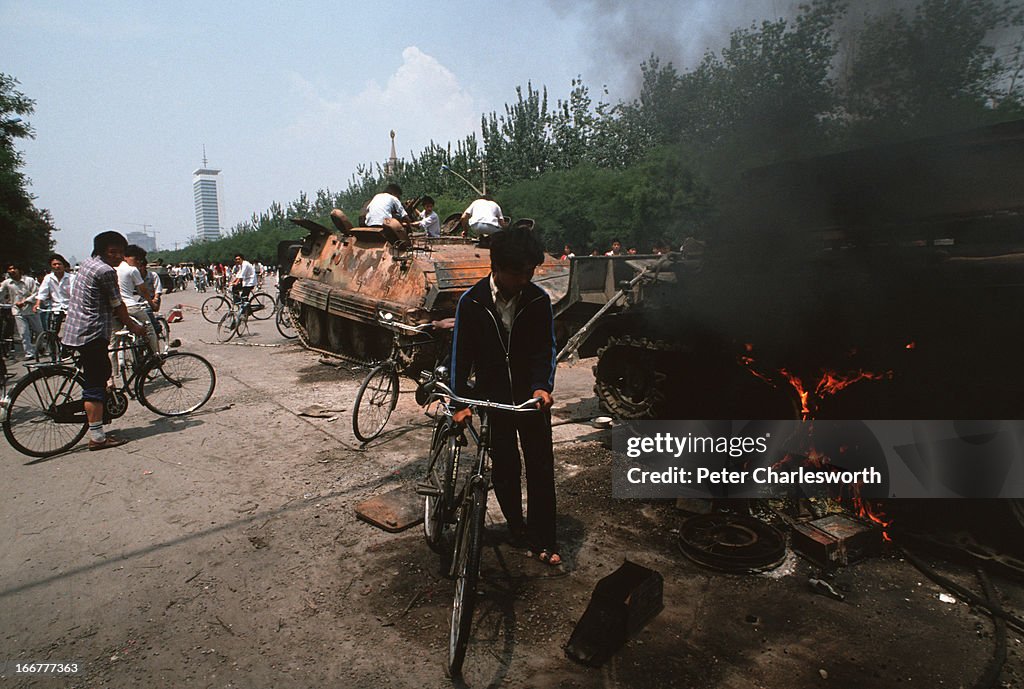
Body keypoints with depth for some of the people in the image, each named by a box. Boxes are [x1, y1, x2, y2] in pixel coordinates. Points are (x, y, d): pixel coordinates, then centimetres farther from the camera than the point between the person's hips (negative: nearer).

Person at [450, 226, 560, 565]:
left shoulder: (538, 299, -8)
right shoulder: (472, 302, -10)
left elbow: (546, 347, -4)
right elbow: (461, 352, -6)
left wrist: (543, 386, -21)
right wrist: (461, 400, -11)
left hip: (532, 397, 1)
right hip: (493, 397, 0)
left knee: (541, 467, 4)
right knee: (504, 467, 10)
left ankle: (543, 539, 19)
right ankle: (516, 525, 34)